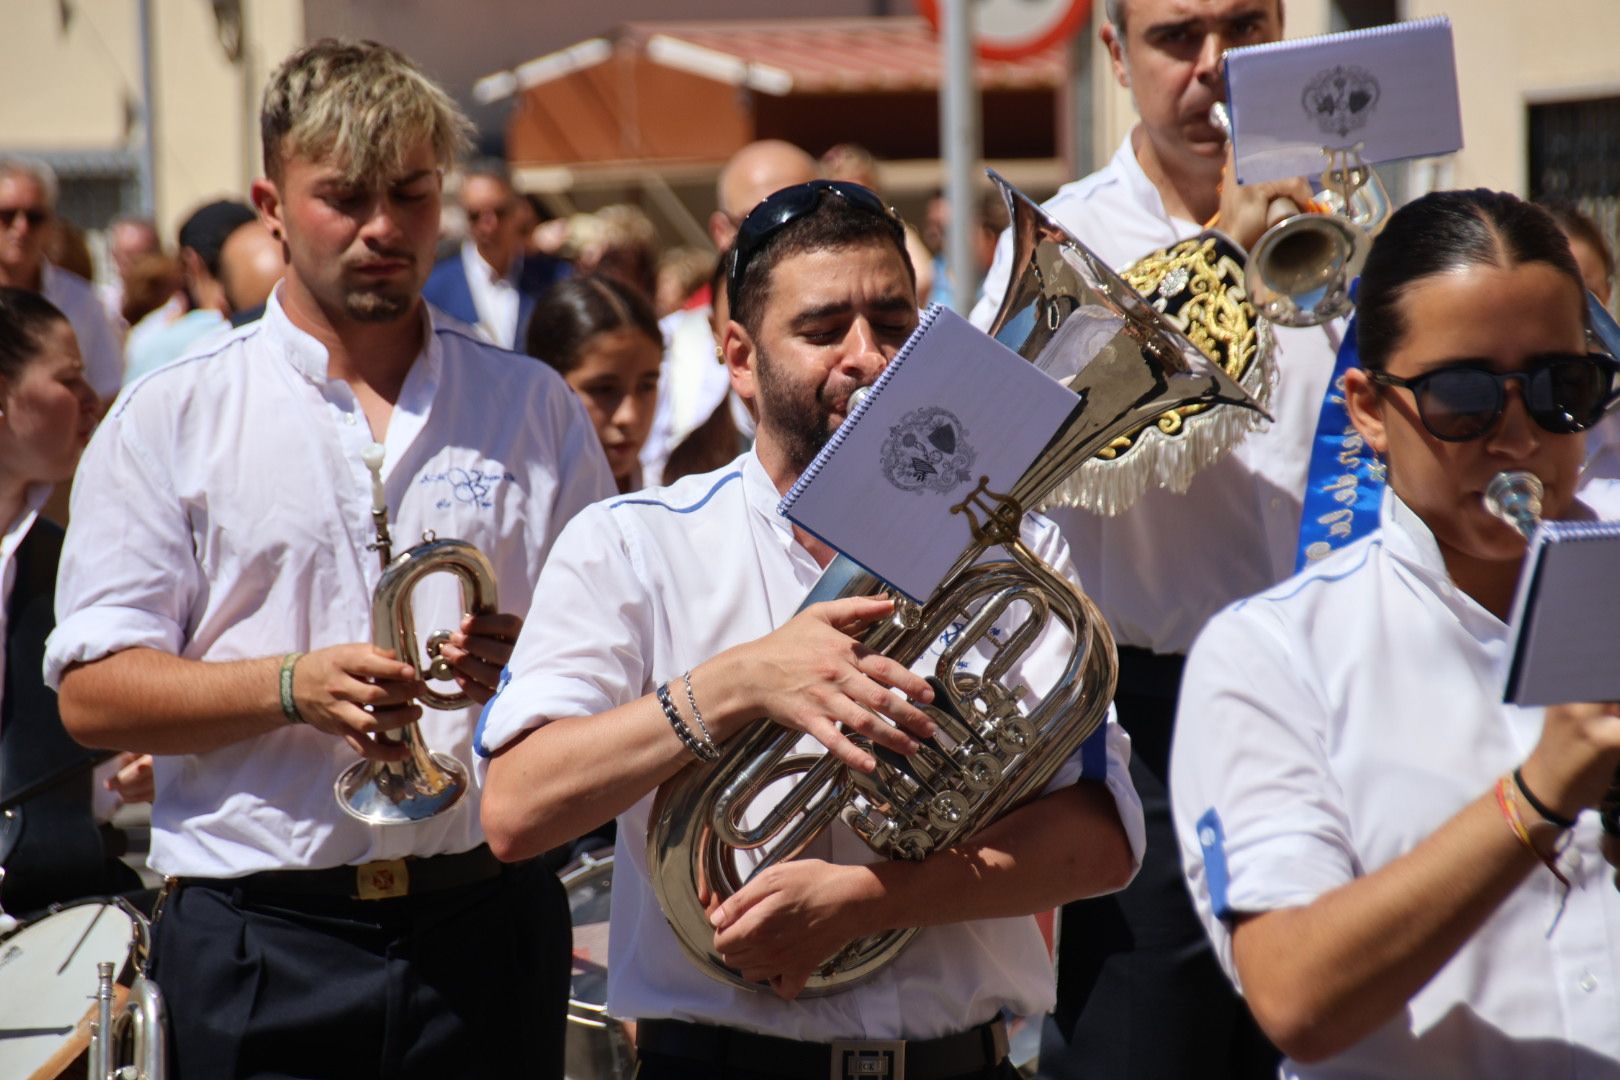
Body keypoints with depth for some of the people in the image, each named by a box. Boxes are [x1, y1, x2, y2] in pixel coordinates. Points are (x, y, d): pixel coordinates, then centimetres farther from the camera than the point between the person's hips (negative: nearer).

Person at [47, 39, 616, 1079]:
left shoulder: (538, 409, 11)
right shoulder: (170, 419, 4)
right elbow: (93, 692, -3)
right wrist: (294, 688, -17)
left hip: (487, 922, 2)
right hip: (261, 942, -2)